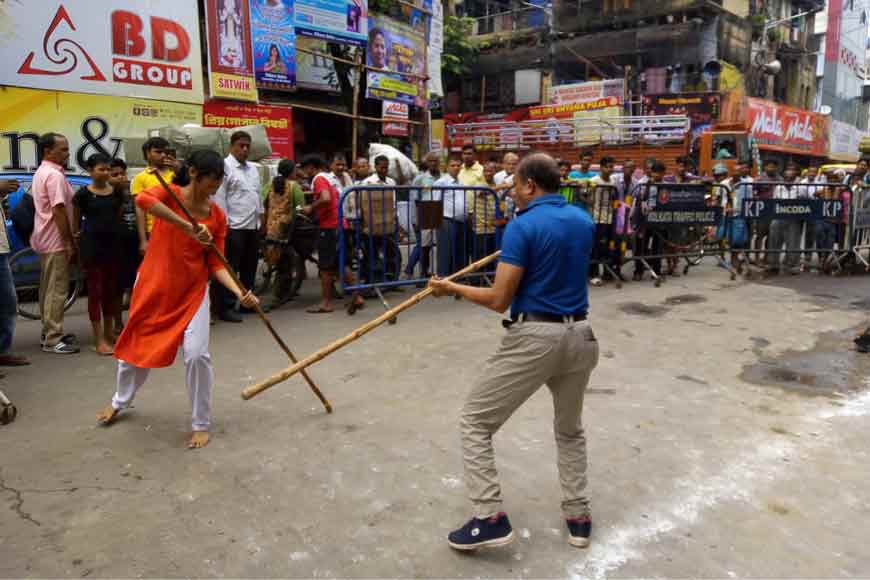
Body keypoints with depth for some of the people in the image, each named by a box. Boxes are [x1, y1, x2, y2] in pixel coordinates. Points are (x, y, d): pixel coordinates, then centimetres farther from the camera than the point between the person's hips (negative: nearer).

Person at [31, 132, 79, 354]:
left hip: (45, 240, 10)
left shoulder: (41, 173, 16)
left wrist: (68, 241, 20)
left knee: (48, 289, 15)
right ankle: (53, 339, -3)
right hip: (56, 241, -10)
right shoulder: (55, 175, -16)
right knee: (57, 290, -6)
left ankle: (49, 333, 23)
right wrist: (70, 242, -18)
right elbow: (58, 211, -21)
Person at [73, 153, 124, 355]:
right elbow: (76, 219, 6)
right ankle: (99, 340, 3)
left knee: (111, 289, 11)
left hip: (113, 244, 4)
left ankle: (109, 333, 23)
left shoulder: (117, 192, 5)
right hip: (92, 245, -4)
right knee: (95, 290, 0)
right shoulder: (83, 194, -6)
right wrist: (76, 234, 10)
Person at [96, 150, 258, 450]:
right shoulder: (169, 193, -12)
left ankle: (201, 424, 10)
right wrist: (189, 228, -41)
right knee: (137, 345, 18)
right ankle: (120, 401, 49)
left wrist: (239, 292, -20)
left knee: (197, 354, -11)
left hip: (193, 290, 1)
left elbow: (216, 264, -4)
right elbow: (142, 200, -36)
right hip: (153, 286, 0)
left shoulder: (218, 216, -5)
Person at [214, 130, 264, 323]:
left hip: (253, 226, 8)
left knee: (250, 267, 15)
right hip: (234, 227, -8)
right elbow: (219, 197, -13)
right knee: (230, 268, -4)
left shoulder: (253, 169, 18)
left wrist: (261, 216, 17)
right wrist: (224, 222, -17)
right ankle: (226, 308, 1)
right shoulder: (225, 166, -8)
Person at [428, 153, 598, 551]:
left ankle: (489, 518, 3)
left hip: (533, 337, -7)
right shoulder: (584, 221, 8)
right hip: (579, 335, 7)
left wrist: (452, 288, 0)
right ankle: (578, 516, 29)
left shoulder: (522, 226, -12)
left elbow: (500, 300, -14)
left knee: (475, 421, 7)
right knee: (570, 428, 27)